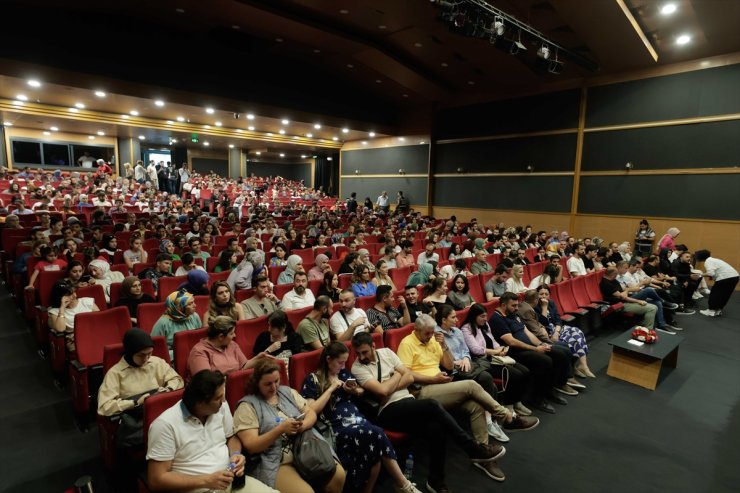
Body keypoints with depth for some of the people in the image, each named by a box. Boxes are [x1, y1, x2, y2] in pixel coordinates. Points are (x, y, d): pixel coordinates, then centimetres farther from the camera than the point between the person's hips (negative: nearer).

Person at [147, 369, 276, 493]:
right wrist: (206, 481, -20)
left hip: (232, 481, 5)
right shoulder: (166, 424, -17)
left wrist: (235, 454, -7)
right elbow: (156, 480, -14)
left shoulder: (221, 406, 0)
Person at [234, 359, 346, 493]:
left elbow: (311, 413, 11)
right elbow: (250, 446, -11)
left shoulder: (288, 391, 12)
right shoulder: (247, 406, -5)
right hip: (277, 462, -5)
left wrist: (303, 425, -11)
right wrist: (280, 429, -21)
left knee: (338, 476, -14)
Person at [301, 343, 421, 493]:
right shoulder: (312, 379, 1)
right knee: (375, 434, -31)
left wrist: (355, 390, 6)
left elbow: (362, 392, 30)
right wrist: (331, 389, -10)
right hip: (336, 427, -5)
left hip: (357, 420, 5)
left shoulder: (344, 373, 17)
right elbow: (311, 411, -9)